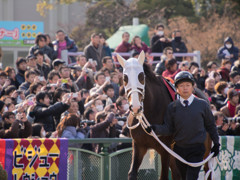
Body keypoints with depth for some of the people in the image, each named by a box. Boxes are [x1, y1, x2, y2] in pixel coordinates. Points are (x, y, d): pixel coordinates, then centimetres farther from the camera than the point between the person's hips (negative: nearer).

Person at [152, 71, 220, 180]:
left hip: (196, 150, -3)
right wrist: (155, 128, -19)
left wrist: (216, 143, 12)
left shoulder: (202, 105, -1)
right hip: (179, 149, 3)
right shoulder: (172, 107, 2)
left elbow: (211, 126, 9)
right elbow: (168, 129, -1)